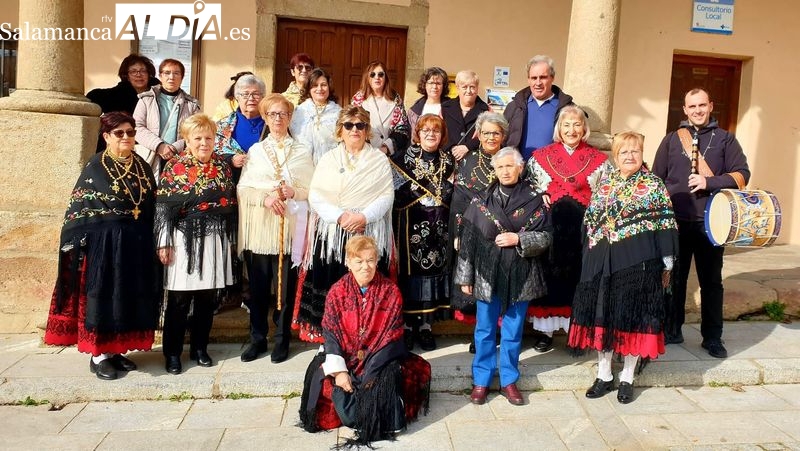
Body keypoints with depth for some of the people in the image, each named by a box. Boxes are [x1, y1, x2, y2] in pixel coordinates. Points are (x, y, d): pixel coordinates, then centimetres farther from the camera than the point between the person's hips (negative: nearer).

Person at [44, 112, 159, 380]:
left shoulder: (143, 167, 9)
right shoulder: (95, 167, -4)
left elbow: (152, 208, 12)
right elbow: (77, 209, -5)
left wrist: (153, 244, 8)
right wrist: (79, 246, -12)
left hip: (136, 244, 5)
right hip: (103, 244, -5)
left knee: (130, 297, 9)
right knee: (103, 296, 1)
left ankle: (116, 351, 22)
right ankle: (98, 356, 12)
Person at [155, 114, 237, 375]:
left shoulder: (222, 166, 8)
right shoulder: (174, 167, -4)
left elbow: (230, 203, 12)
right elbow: (163, 207, -7)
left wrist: (230, 239, 11)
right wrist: (164, 243, -11)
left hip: (214, 240, 4)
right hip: (184, 240, -4)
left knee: (207, 298, 10)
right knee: (179, 299, 3)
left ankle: (199, 348, 25)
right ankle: (172, 353, 16)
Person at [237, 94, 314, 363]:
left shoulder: (302, 151, 10)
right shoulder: (255, 150, 12)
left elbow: (310, 190, 5)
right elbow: (242, 188, 4)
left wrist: (292, 192, -14)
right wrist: (265, 197, -14)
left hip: (289, 227, -1)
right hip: (259, 227, 1)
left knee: (286, 286, 2)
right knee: (258, 286, 6)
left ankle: (282, 339, 16)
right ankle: (257, 339, 19)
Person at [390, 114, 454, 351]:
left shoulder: (449, 162, 13)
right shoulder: (403, 159, 3)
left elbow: (452, 194, 11)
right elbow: (395, 193, -4)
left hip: (438, 229, 3)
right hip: (410, 227, -3)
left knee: (433, 269, 4)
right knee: (409, 271, -2)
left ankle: (425, 326, 14)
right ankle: (407, 325, 11)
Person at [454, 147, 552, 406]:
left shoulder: (534, 200, 0)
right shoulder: (481, 201, -1)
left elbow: (546, 237, -1)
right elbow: (467, 240, -1)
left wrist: (518, 239, -17)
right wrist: (465, 277, -2)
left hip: (520, 276, 0)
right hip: (487, 275, 0)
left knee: (513, 332, 12)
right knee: (485, 331, 10)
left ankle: (508, 380, 27)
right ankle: (481, 381, 24)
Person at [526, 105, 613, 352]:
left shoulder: (599, 160, 8)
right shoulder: (541, 156, 8)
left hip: (583, 226, 0)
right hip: (550, 225, 0)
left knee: (579, 276, 3)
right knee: (549, 274, 3)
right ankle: (546, 329, 13)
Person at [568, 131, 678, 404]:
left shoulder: (654, 185, 1)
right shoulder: (604, 185, 11)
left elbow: (665, 226, -1)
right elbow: (590, 222, 14)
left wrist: (667, 265, -3)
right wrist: (591, 258, 10)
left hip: (639, 262, -3)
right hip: (603, 262, 4)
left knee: (633, 316, 3)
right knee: (601, 314, 6)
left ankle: (627, 378, 20)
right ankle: (604, 375, 21)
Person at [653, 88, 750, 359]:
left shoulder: (725, 139, 7)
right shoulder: (671, 139, 9)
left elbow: (742, 174, -1)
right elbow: (656, 179, 7)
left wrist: (709, 182, -16)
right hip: (676, 221, 1)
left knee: (711, 280, 7)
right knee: (674, 278, 8)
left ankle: (712, 337, 17)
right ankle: (671, 330, 21)